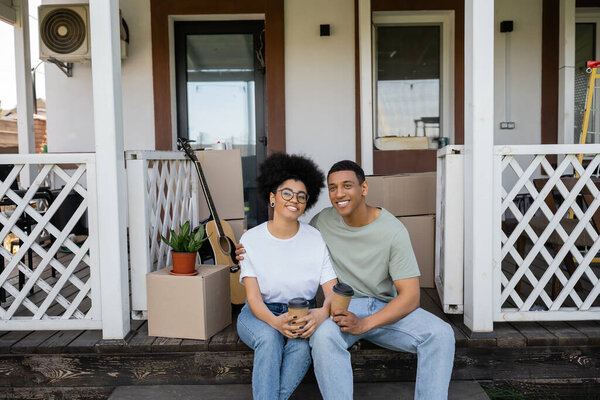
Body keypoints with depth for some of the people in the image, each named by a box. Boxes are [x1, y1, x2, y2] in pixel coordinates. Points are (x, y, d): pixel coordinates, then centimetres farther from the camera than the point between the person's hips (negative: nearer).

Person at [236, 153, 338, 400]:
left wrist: (323, 312, -34)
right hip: (259, 314, -1)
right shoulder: (251, 240, -7)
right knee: (269, 338, -33)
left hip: (302, 313, 1)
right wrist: (275, 321, -35)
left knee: (302, 343, -31)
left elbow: (333, 291, -9)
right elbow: (253, 296, -13)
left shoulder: (316, 239, -4)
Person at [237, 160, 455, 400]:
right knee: (323, 336, -34)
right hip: (342, 306, 0)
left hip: (387, 308, 0)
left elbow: (410, 296, -12)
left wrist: (363, 324, -24)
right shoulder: (323, 221, -2)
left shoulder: (393, 231, -10)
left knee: (440, 333, -24)